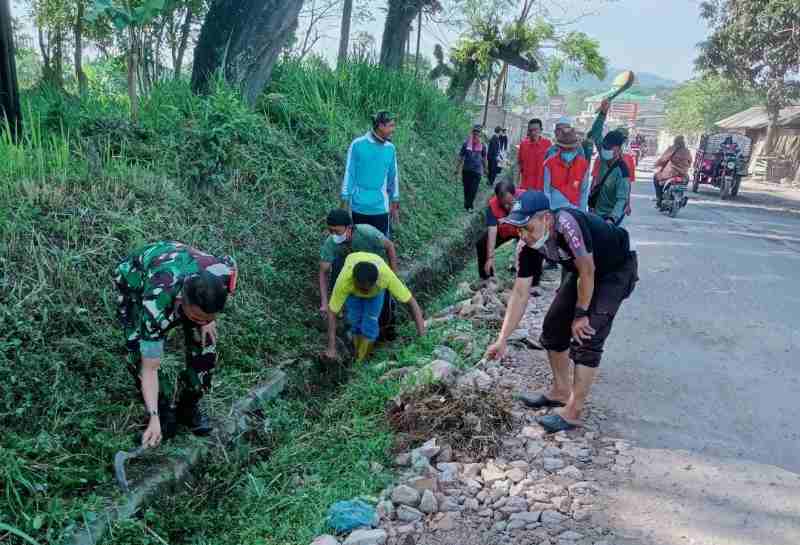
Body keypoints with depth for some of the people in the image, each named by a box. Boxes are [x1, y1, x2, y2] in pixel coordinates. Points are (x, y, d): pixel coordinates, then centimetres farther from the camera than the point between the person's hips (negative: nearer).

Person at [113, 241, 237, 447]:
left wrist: (208, 319, -13)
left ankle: (189, 406, 13)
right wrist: (154, 418, -38)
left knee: (204, 346, -8)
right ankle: (163, 410, 5)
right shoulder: (156, 306, -45)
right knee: (140, 354, -18)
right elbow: (149, 369, -34)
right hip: (134, 280, -3)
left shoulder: (224, 273, -37)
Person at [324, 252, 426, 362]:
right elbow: (332, 312, -34)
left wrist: (421, 328, -43)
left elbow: (410, 300, -36)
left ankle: (362, 361, 8)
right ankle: (358, 358, 16)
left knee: (370, 323, -11)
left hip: (377, 289, 0)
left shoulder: (387, 275, -45)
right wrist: (331, 347, -34)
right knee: (355, 320, -7)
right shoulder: (344, 279, -44)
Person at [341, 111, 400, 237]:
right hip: (359, 206, -2)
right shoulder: (358, 144, -7)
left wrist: (395, 205, 13)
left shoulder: (390, 148, 2)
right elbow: (349, 174, -4)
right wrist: (345, 202, -4)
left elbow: (393, 176, 11)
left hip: (381, 208, 2)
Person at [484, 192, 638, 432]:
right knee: (554, 325, 7)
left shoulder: (567, 225, -39)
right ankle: (561, 391, 26)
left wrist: (581, 314, -17)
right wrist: (502, 340, -16)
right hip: (579, 270, 7)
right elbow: (520, 293, -14)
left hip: (615, 270, -7)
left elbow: (588, 272, -29)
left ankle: (573, 412, -5)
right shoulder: (528, 245, -17)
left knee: (586, 335, -15)